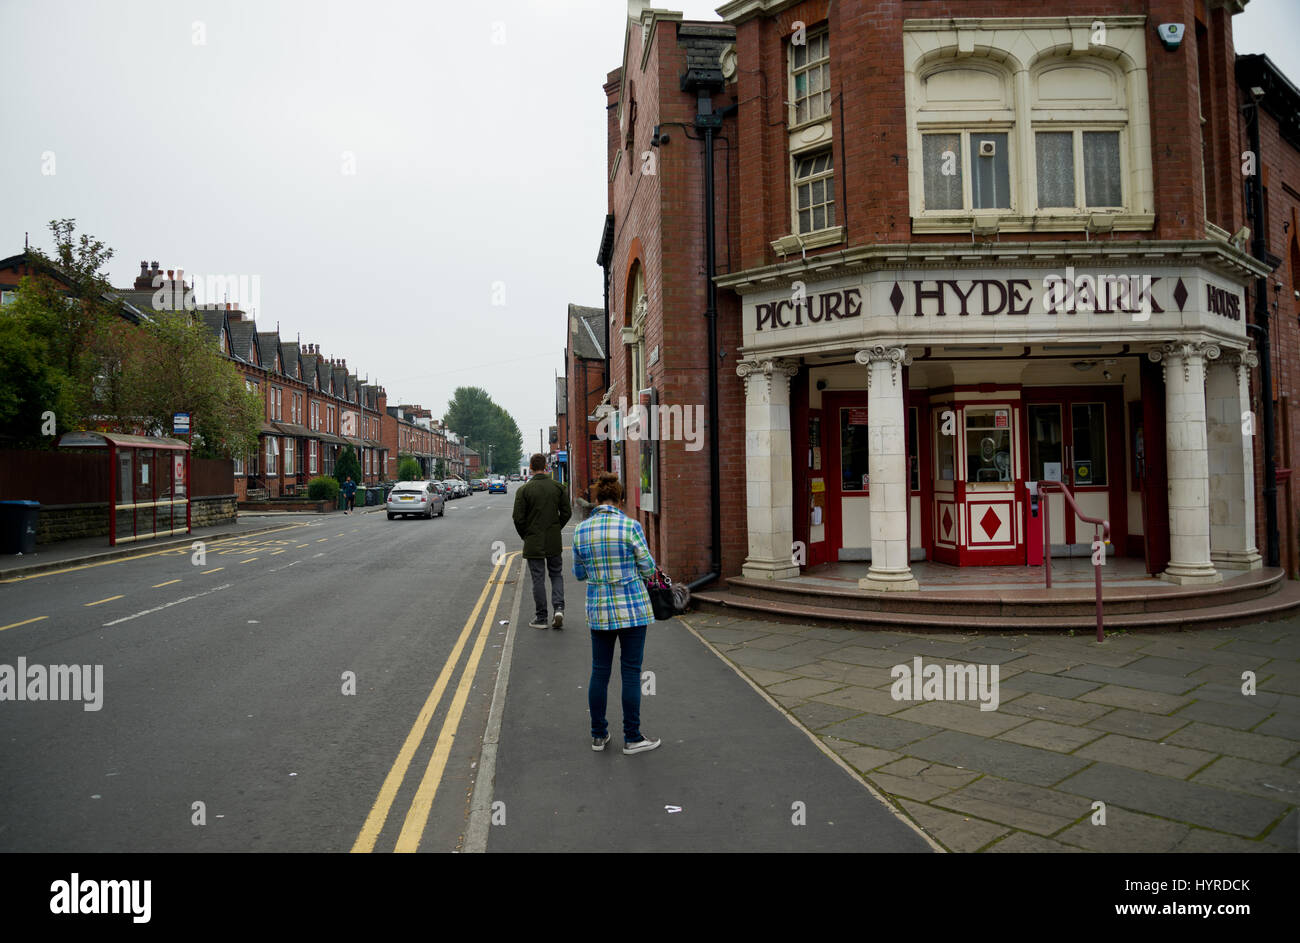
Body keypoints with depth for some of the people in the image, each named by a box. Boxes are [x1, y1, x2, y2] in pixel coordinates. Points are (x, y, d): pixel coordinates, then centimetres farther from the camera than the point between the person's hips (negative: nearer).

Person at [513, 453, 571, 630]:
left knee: (538, 579, 5)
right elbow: (567, 512, -1)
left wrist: (525, 536, 6)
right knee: (556, 575, 16)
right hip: (554, 542, 2)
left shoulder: (524, 490, -9)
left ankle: (541, 618, 9)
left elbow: (518, 518, -10)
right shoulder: (558, 487, -2)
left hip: (533, 542, -2)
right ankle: (558, 608, -2)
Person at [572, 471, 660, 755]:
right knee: (631, 672, 5)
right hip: (632, 608, -3)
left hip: (599, 610, 3)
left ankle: (598, 735, 23)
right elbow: (648, 568, -6)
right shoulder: (631, 526, -13)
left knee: (600, 671, 13)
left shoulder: (581, 530, -2)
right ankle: (632, 738, 12)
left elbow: (579, 573, 8)